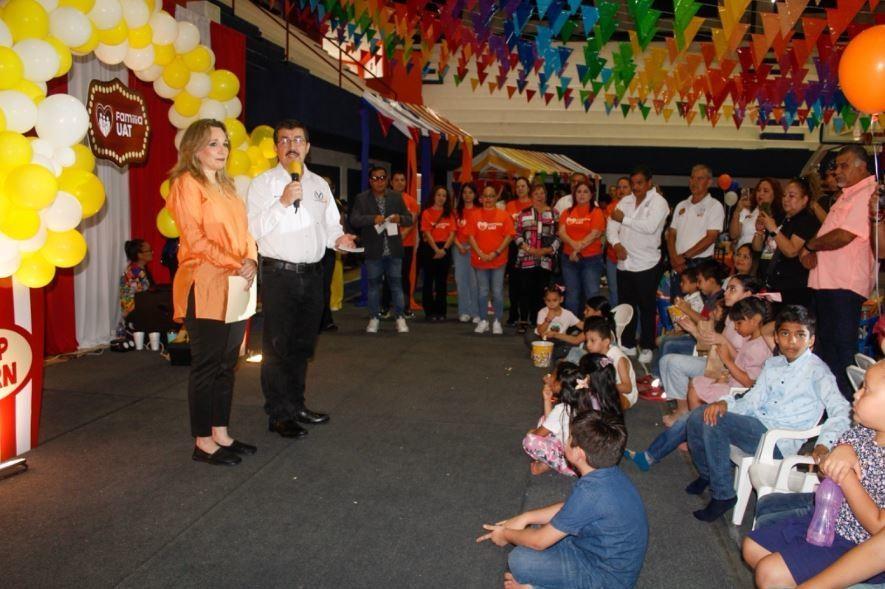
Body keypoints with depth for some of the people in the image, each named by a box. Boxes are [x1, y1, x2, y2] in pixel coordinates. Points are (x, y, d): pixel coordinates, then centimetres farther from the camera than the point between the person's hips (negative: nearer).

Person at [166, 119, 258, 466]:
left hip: (234, 287, 8)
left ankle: (221, 434, 21)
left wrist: (251, 261, -3)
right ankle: (203, 443, 9)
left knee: (227, 364, 11)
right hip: (204, 287, -8)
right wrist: (234, 265, -16)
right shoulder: (187, 183, -6)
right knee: (206, 365, -1)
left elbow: (243, 232, 16)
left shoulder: (226, 186, 19)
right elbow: (194, 238, -14)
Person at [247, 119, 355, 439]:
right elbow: (254, 229, -12)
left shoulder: (319, 184, 14)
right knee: (278, 346, 0)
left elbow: (330, 224, 18)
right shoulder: (263, 182, -2)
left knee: (303, 345, 15)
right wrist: (283, 202, -21)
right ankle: (278, 414, 10)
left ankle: (296, 405, 28)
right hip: (279, 274, -5)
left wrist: (338, 238, -4)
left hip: (312, 274, 6)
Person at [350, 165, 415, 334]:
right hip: (373, 250, -1)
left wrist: (400, 218, -13)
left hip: (394, 250, 1)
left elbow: (410, 219, 9)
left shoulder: (397, 197, 8)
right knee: (373, 285, 8)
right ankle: (374, 318, 18)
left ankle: (400, 318, 13)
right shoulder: (361, 198, 1)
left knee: (396, 284, 5)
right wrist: (373, 219, -22)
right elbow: (354, 220, -9)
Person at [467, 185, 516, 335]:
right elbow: (471, 236, 2)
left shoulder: (504, 215, 2)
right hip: (480, 260, 1)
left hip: (498, 260, -1)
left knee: (497, 293, 0)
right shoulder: (476, 216, 6)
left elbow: (509, 236, -3)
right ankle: (483, 321, 15)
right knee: (482, 292, 6)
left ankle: (497, 322, 9)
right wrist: (480, 253, -11)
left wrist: (496, 253, -12)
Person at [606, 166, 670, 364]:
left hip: (646, 265, -6)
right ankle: (628, 344, 26)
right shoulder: (625, 201, 10)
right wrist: (616, 243, -14)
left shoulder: (658, 202, -7)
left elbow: (650, 226, -24)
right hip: (624, 263, 6)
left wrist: (624, 219, -15)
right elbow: (612, 225, 4)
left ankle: (647, 348, 15)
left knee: (647, 308, 4)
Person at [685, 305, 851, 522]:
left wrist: (823, 446, -32)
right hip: (755, 425, 7)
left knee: (714, 423, -25)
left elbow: (840, 412, -16)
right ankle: (707, 474, 18)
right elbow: (751, 401, 12)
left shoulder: (817, 370, -6)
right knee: (698, 417, -8)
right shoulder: (773, 364, 14)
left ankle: (723, 494, -11)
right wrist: (724, 403, -9)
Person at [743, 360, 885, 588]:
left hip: (858, 546, -8)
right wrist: (841, 450, -14)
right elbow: (825, 471, 7)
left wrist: (846, 477, -23)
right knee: (753, 548, 11)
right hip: (827, 520, 8)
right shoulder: (861, 432, -3)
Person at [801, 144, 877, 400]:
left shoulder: (868, 193, -12)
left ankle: (845, 398, 1)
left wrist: (810, 245, -6)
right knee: (826, 341, 16)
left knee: (842, 346, -6)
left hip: (846, 283, -10)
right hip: (826, 280, 10)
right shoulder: (847, 195, 20)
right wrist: (814, 253, 4)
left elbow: (844, 235, -22)